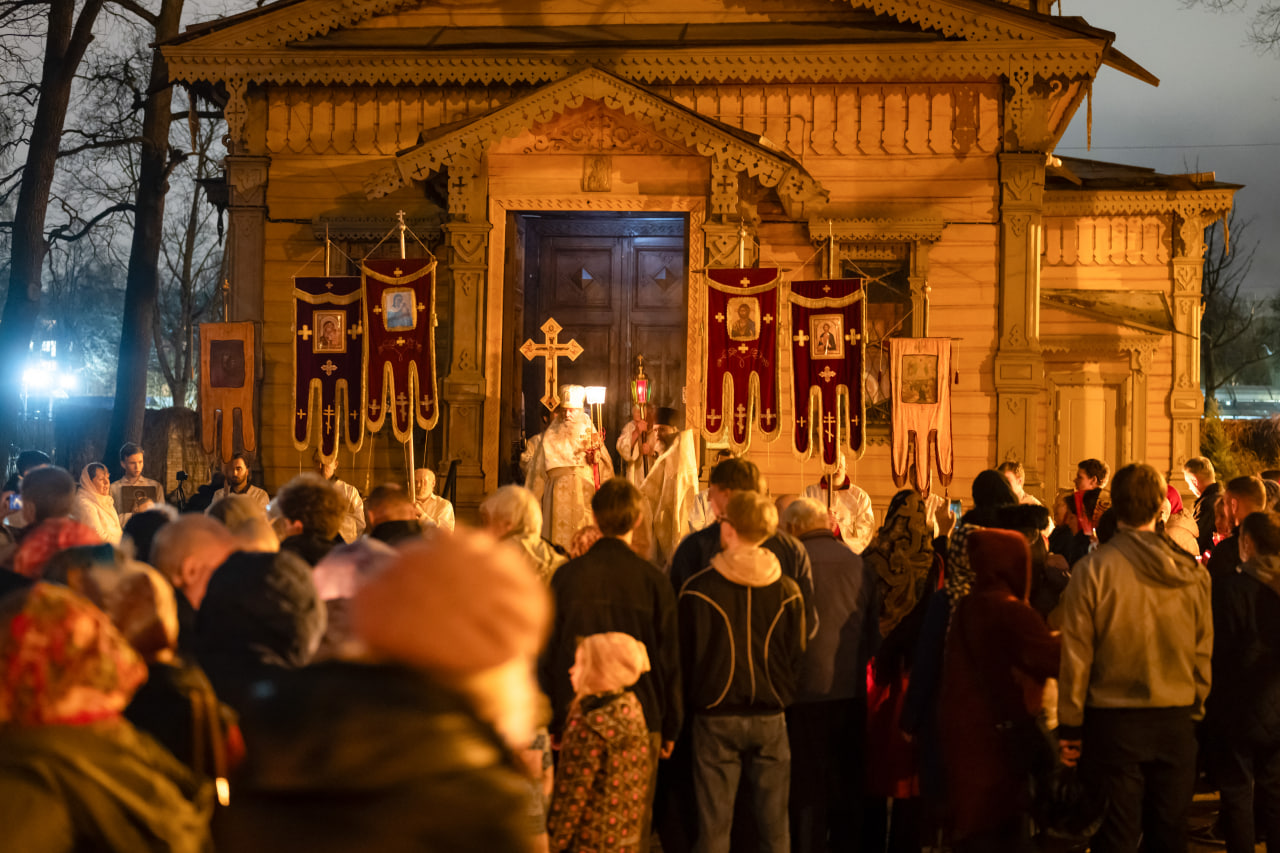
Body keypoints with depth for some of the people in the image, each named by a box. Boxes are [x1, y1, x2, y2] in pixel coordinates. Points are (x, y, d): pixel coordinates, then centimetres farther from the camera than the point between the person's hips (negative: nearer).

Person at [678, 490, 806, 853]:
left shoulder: (698, 589, -10)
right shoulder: (788, 591, -2)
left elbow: (686, 656, -3)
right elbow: (798, 656, 5)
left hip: (716, 717, -2)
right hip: (770, 718, 2)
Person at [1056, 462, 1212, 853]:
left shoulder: (1093, 569, -12)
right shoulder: (1191, 573, -3)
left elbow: (1075, 655, -10)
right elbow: (1203, 653, 4)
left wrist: (1069, 726, -1)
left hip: (1114, 722, -3)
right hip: (1176, 723, 3)